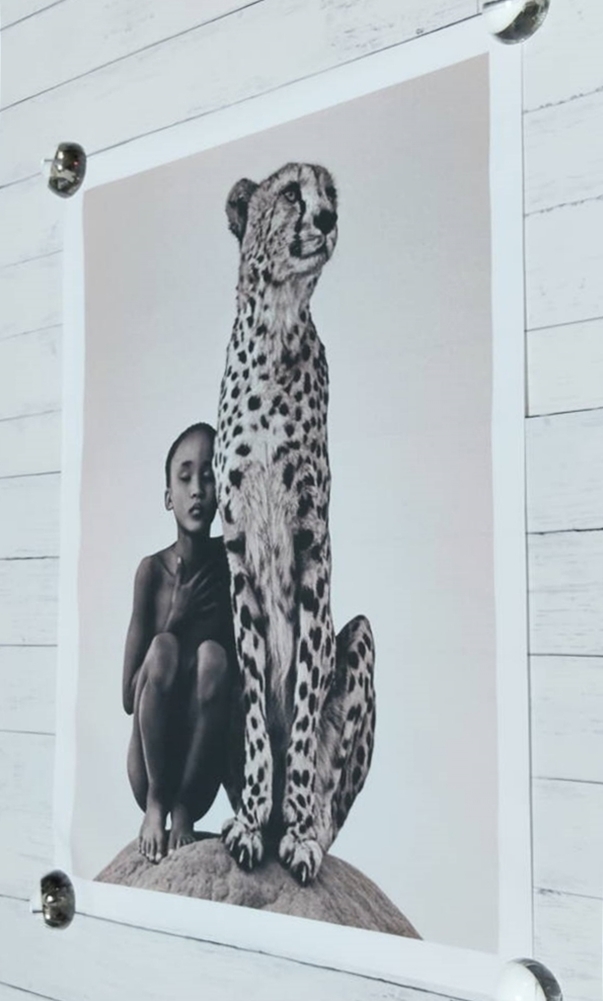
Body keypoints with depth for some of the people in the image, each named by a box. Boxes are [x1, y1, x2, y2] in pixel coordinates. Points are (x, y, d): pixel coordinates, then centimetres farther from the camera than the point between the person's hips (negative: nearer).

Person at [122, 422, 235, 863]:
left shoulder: (229, 562, -5)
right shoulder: (152, 570, -6)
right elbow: (129, 695, -7)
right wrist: (176, 615, -17)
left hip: (203, 778, 1)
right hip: (147, 772, 0)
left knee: (213, 656, -26)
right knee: (162, 648, -26)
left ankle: (183, 806, -13)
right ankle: (157, 802, -11)